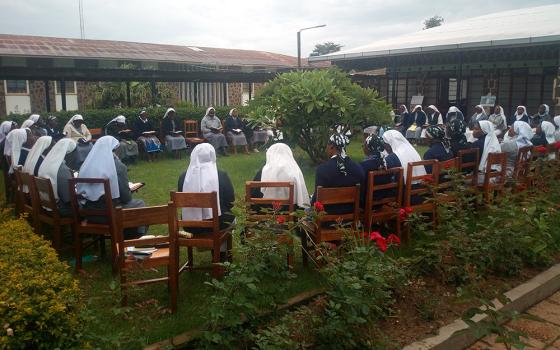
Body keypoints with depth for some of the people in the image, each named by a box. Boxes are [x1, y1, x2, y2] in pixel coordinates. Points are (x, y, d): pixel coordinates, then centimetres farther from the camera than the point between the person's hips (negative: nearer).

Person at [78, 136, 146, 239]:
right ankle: (133, 239, 34)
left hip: (89, 212, 6)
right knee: (139, 204, 24)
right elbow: (126, 197, -11)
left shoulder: (86, 165, -3)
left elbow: (81, 190, 8)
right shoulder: (119, 166, -16)